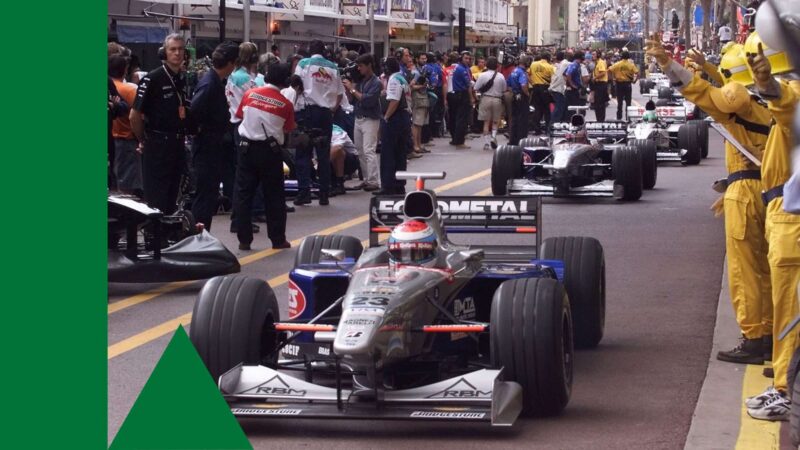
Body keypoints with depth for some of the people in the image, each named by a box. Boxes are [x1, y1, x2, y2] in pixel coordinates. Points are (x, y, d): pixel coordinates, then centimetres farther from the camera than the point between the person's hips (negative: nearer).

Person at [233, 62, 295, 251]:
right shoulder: (286, 104, -6)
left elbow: (240, 116, 8)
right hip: (270, 150, -1)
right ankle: (278, 239, 12)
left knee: (243, 193, 7)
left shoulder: (249, 94, -3)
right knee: (274, 196, 9)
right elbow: (288, 131, 0)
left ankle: (244, 239, 5)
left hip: (247, 147, 1)